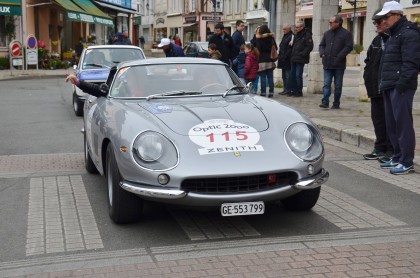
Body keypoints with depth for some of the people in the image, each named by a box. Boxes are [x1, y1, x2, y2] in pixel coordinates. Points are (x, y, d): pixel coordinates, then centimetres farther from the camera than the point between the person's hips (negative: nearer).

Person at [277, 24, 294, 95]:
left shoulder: (292, 36, -10)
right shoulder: (284, 36, 20)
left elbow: (290, 48, -17)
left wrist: (285, 56, -20)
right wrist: (280, 56, 14)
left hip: (287, 60, -10)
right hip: (283, 60, 10)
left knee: (288, 75, -7)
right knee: (284, 76, 12)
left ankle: (287, 90, -5)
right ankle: (285, 89, 18)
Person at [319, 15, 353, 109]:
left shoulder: (346, 34, -2)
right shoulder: (327, 33, 14)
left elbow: (349, 47, -9)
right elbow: (321, 45, 20)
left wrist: (339, 57, -16)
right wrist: (322, 53, 0)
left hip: (339, 65, -4)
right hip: (327, 64, 4)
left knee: (338, 85, 4)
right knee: (326, 84, -3)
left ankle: (336, 104, 12)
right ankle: (325, 102, -6)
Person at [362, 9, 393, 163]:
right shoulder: (377, 41, 17)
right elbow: (368, 61, 26)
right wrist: (368, 76, 13)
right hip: (376, 88, 8)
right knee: (377, 118, 13)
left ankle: (391, 151, 6)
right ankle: (380, 149, 23)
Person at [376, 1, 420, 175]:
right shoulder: (394, 35, 22)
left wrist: (402, 83, -23)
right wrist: (383, 83, 19)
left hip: (401, 88, -10)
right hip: (390, 87, 11)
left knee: (403, 124, -8)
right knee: (391, 124, 14)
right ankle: (398, 158, 24)